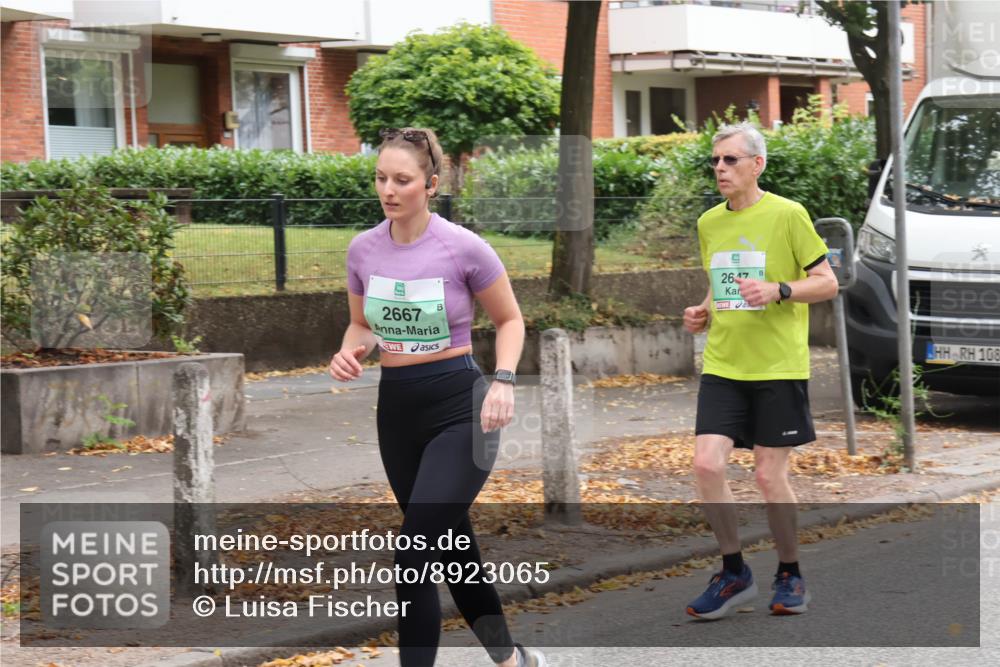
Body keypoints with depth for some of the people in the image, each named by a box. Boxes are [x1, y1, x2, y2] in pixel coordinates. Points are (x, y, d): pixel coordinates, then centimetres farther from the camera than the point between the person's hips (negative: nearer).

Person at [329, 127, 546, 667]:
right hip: (396, 406, 5)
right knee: (450, 547, 14)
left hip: (459, 406, -5)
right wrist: (349, 353, -6)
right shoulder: (363, 249, 1)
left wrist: (503, 381, -14)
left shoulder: (464, 248, -12)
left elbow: (509, 320, 2)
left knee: (415, 553, -16)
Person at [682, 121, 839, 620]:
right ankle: (734, 573, 9)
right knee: (707, 464, -9)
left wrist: (779, 289, -21)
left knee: (770, 476, 0)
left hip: (778, 367, -4)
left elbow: (827, 282, -5)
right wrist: (704, 313, 5)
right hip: (722, 365, 5)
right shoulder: (708, 223, 10)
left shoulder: (787, 214, -6)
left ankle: (789, 575, 21)